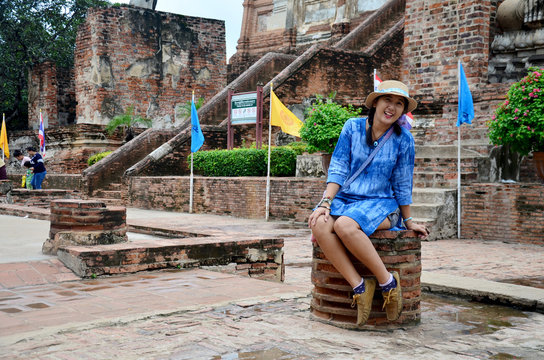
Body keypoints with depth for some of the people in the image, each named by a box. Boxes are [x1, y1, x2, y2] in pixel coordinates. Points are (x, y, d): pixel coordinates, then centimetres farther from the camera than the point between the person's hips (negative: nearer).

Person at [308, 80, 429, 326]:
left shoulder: (403, 139, 1)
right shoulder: (353, 127, 4)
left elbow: (402, 185, 8)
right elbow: (338, 169, 1)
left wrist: (408, 220, 12)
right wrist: (326, 202, -11)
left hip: (380, 204, -3)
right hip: (345, 198, 3)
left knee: (344, 224, -37)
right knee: (320, 224, -32)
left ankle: (387, 281, -23)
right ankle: (359, 286, -27)